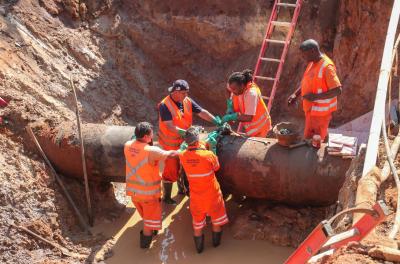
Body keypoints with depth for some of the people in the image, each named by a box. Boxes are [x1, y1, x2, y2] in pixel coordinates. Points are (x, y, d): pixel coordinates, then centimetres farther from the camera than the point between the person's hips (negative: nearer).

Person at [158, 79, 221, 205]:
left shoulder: (188, 101, -7)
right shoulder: (165, 105, -25)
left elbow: (202, 112, -6)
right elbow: (169, 126, -30)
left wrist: (216, 121, -17)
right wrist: (184, 132, -41)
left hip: (184, 140, 6)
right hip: (170, 142, -6)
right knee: (171, 169, 0)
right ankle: (166, 197, 15)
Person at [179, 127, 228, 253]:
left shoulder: (182, 156, -18)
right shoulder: (209, 155, -27)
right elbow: (216, 167, -8)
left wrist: (201, 147, 3)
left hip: (195, 195, 2)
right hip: (211, 193, -2)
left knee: (197, 222, 22)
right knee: (216, 219, 24)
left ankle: (199, 246, 35)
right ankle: (216, 241, 41)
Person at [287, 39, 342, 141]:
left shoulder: (327, 67, -23)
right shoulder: (312, 63, 5)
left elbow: (338, 90, -27)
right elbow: (306, 81, 20)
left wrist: (315, 96, -30)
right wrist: (295, 94, 6)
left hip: (319, 111, -8)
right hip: (312, 109, 8)